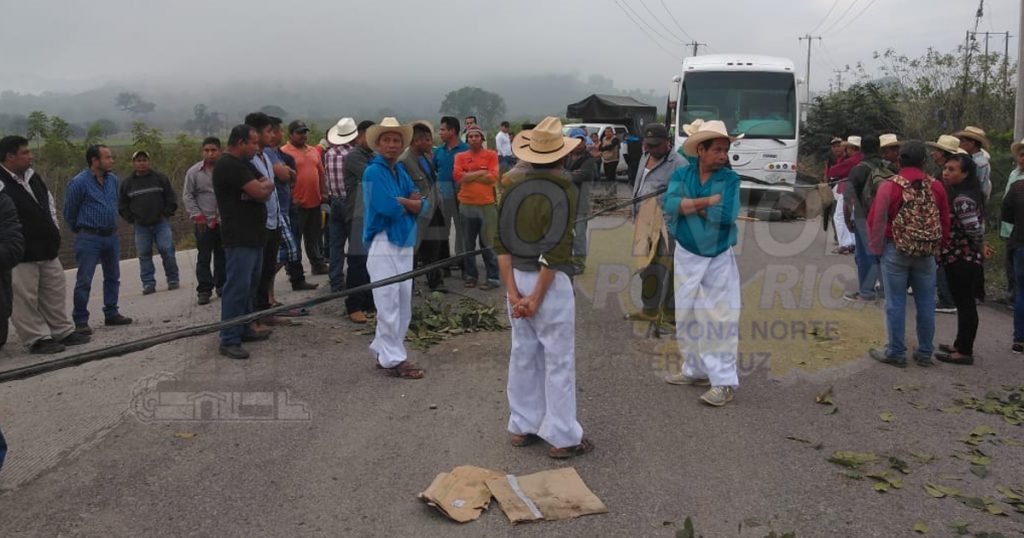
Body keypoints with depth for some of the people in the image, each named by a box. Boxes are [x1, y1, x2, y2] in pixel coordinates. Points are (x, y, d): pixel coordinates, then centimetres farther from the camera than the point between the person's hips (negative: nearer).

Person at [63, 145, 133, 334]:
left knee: (112, 277, 13)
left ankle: (111, 314, 25)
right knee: (84, 281, -4)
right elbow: (69, 212, -3)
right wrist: (81, 231, 8)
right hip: (89, 238, -7)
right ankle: (80, 321, 2)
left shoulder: (113, 179, 6)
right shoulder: (79, 183, -13)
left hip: (111, 236, 7)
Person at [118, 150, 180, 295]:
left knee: (167, 250, -6)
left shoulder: (160, 178, 5)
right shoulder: (127, 182, 8)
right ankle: (148, 284, 7)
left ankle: (173, 280, 7)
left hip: (161, 223, -1)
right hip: (141, 226, 1)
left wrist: (165, 214, 0)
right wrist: (132, 219, 4)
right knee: (144, 255, 2)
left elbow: (171, 199, 8)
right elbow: (122, 206, 13)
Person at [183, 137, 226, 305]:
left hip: (224, 221, 1)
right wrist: (197, 215, -5)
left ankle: (222, 286, 23)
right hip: (204, 222, -1)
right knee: (203, 258, 1)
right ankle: (204, 290, 6)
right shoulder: (194, 172, -1)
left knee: (222, 256, 11)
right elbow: (187, 196, 3)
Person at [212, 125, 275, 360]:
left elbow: (267, 189, 13)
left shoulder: (245, 164, 18)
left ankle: (243, 329, 26)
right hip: (239, 238, -10)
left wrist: (262, 186, -10)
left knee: (250, 285, 16)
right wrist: (265, 185, 2)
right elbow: (259, 191, -20)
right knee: (238, 287, -10)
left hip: (254, 235, 10)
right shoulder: (228, 165, -14)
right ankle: (229, 340, -6)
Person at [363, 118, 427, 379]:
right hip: (383, 243, -8)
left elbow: (422, 204, 7)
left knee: (403, 303, 13)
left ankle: (384, 351, 25)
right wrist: (410, 203, -3)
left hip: (405, 243, 8)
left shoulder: (401, 170, 14)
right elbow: (388, 207, -21)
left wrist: (400, 202, -13)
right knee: (389, 304, -3)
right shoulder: (374, 172, -9)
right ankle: (393, 359, 5)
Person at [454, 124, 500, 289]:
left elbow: (493, 178, -10)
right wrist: (481, 172, -10)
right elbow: (458, 176, -9)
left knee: (488, 244, 1)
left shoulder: (491, 155, 2)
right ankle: (470, 275, 22)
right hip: (466, 206, 2)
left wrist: (469, 176, -7)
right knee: (469, 244, 11)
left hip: (487, 205, -2)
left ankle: (493, 277, 7)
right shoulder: (460, 157, 6)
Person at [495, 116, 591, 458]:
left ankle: (522, 427, 27)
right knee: (558, 360, 5)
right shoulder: (563, 191, -13)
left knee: (523, 355, 16)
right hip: (550, 281, -6)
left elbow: (501, 243, -1)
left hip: (518, 277, 6)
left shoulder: (513, 188, 3)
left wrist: (512, 291, -4)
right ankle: (562, 437, 13)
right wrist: (537, 298, -14)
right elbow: (556, 251, -18)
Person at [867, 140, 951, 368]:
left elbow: (875, 221, -6)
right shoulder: (936, 187, 1)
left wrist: (876, 247, 8)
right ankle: (925, 353, 20)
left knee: (896, 303, 4)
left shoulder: (890, 186, -8)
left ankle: (896, 353, 9)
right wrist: (938, 247, 18)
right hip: (927, 254, 3)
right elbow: (945, 222, 7)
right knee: (926, 303, 11)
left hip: (896, 251, -3)